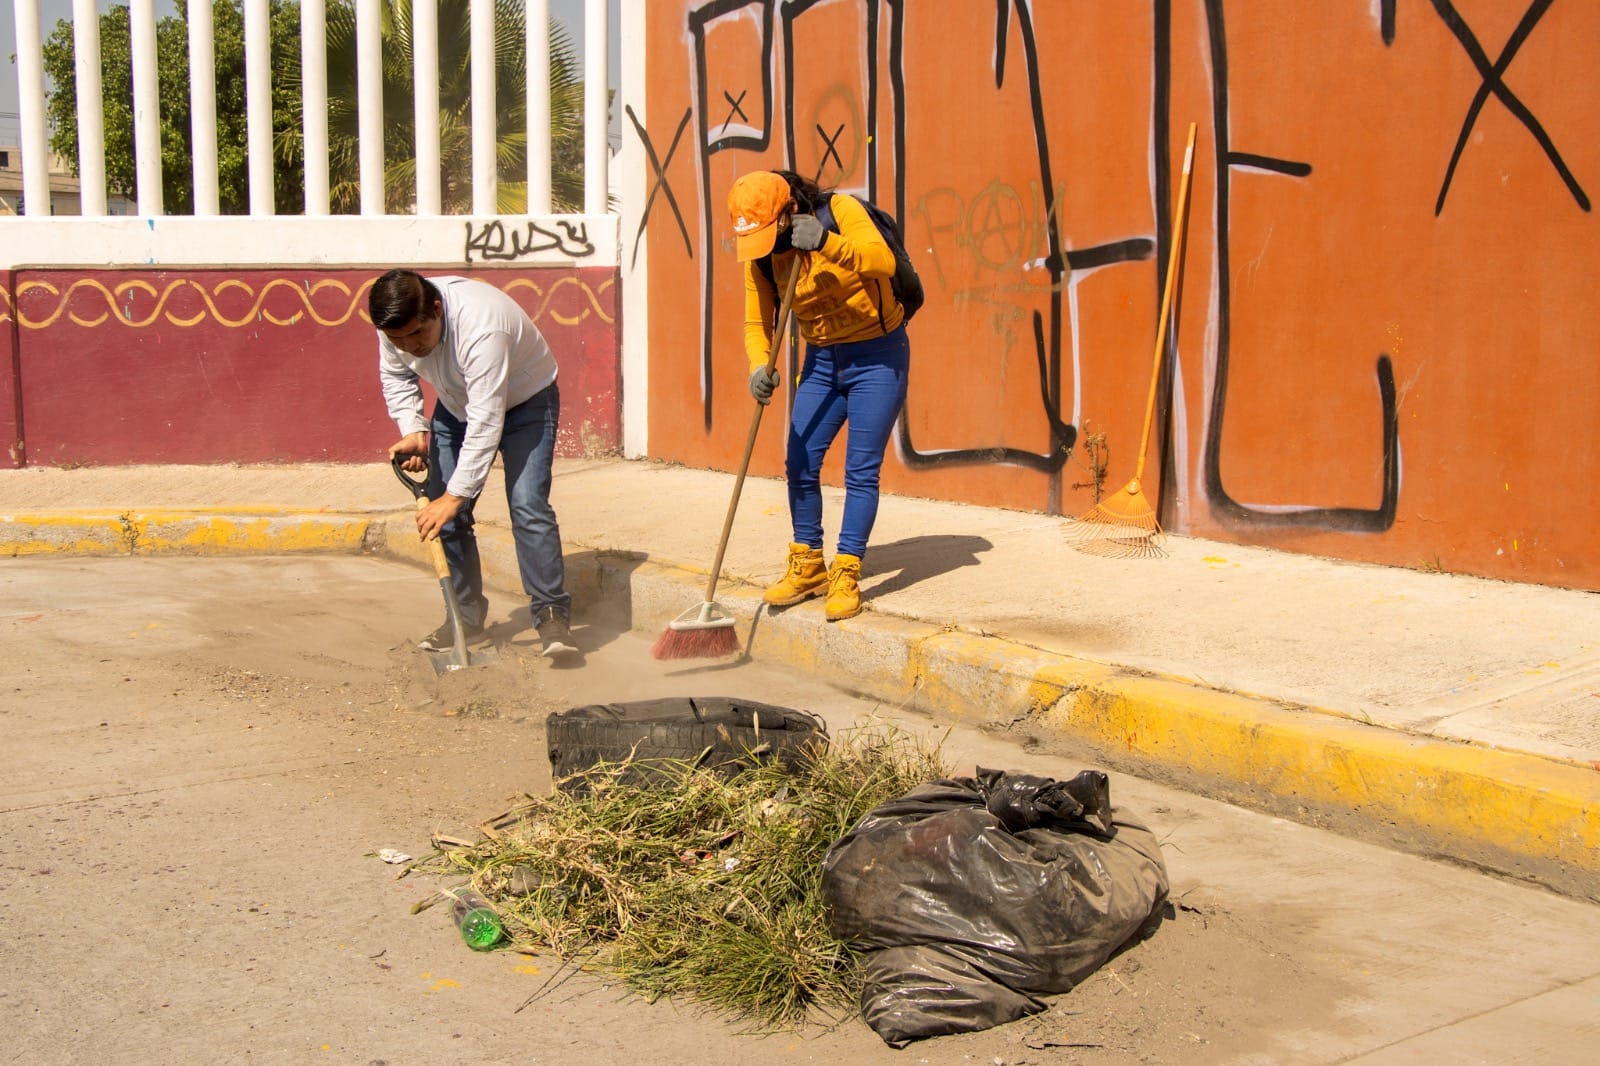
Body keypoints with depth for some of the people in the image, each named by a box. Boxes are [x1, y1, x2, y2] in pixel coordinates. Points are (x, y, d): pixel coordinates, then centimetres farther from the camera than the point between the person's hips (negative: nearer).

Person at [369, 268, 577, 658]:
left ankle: (552, 614, -15)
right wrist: (413, 430, -16)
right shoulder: (396, 324, -21)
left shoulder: (481, 328, -41)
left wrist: (455, 496, -39)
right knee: (442, 513, -1)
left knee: (528, 506, -20)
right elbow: (395, 375, 1)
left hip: (525, 402, -6)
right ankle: (466, 615, 9)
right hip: (457, 404, 6)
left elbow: (485, 423, -40)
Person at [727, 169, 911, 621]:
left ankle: (846, 576, 1)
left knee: (861, 469, -6)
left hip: (877, 357, -5)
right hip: (822, 361, 5)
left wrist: (826, 242, -48)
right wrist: (760, 367, -23)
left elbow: (883, 262, -34)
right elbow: (757, 322, -3)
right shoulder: (760, 257, -5)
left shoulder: (841, 211, -19)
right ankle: (808, 566, 20)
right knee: (799, 464, 3)